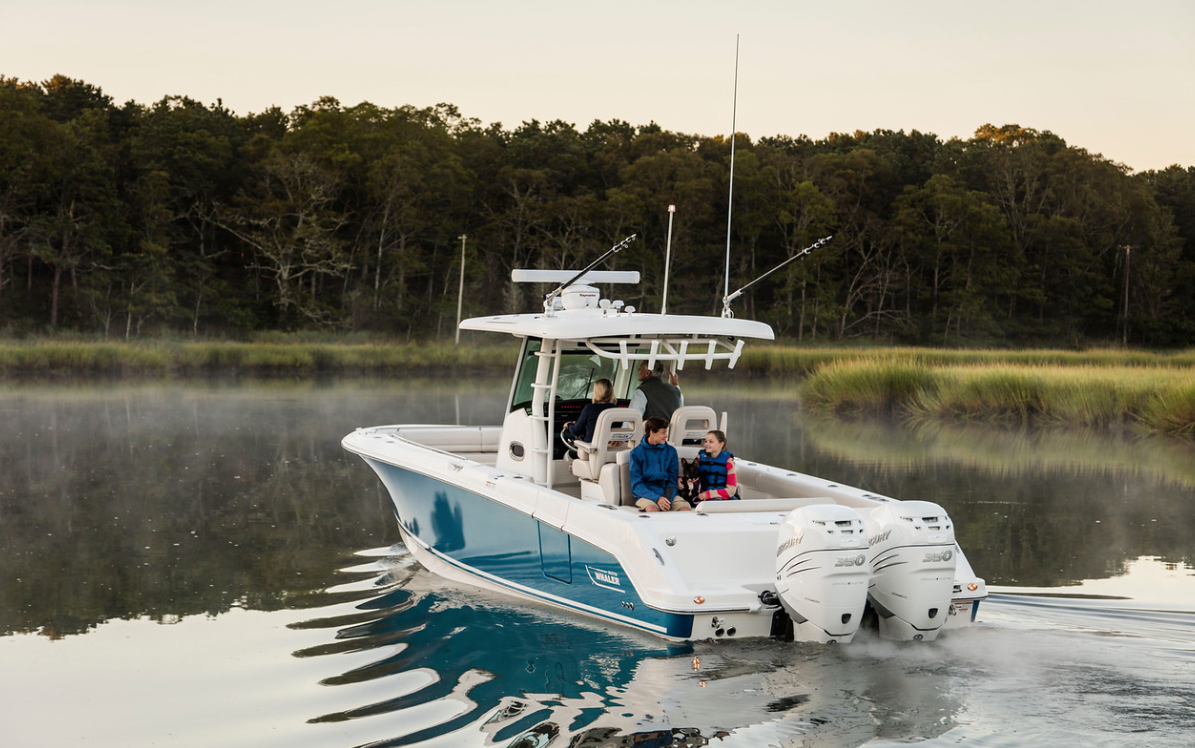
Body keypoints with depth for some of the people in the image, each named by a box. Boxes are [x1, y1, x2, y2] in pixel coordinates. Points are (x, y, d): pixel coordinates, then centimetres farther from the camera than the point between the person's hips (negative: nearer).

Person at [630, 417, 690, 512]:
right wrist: (657, 498, -18)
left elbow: (672, 480, 11)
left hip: (668, 493, 3)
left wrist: (667, 498, -11)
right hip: (645, 495, -3)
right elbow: (636, 484, -3)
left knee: (686, 508, -27)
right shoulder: (637, 453, 3)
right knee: (652, 509, -38)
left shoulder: (671, 451, 12)